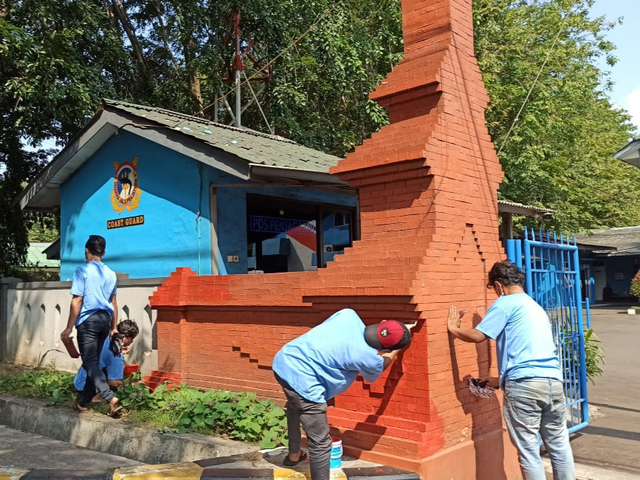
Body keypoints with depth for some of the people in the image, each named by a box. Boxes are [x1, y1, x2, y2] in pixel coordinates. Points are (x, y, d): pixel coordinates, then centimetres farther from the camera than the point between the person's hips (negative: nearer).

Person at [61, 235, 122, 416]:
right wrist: (114, 327, 22)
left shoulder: (82, 270, -8)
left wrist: (69, 327, -7)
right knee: (93, 360, 17)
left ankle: (111, 398, -23)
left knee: (90, 363, -7)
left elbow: (77, 301, -12)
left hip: (88, 320, -6)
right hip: (105, 319, 6)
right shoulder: (110, 273, 9)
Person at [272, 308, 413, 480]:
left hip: (283, 360, 9)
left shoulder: (349, 315, 1)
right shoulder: (370, 359, -10)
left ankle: (294, 455, 61)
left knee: (295, 407, 37)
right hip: (300, 379, -9)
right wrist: (397, 349, 29)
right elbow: (374, 373, 16)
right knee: (321, 443, 3)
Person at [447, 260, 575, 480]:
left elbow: (477, 335, -6)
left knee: (528, 450, 2)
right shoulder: (536, 307, 26)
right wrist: (501, 380, 34)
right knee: (559, 445, 16)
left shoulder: (505, 303, 1)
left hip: (524, 385, -8)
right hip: (553, 381, 8)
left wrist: (453, 328, 13)